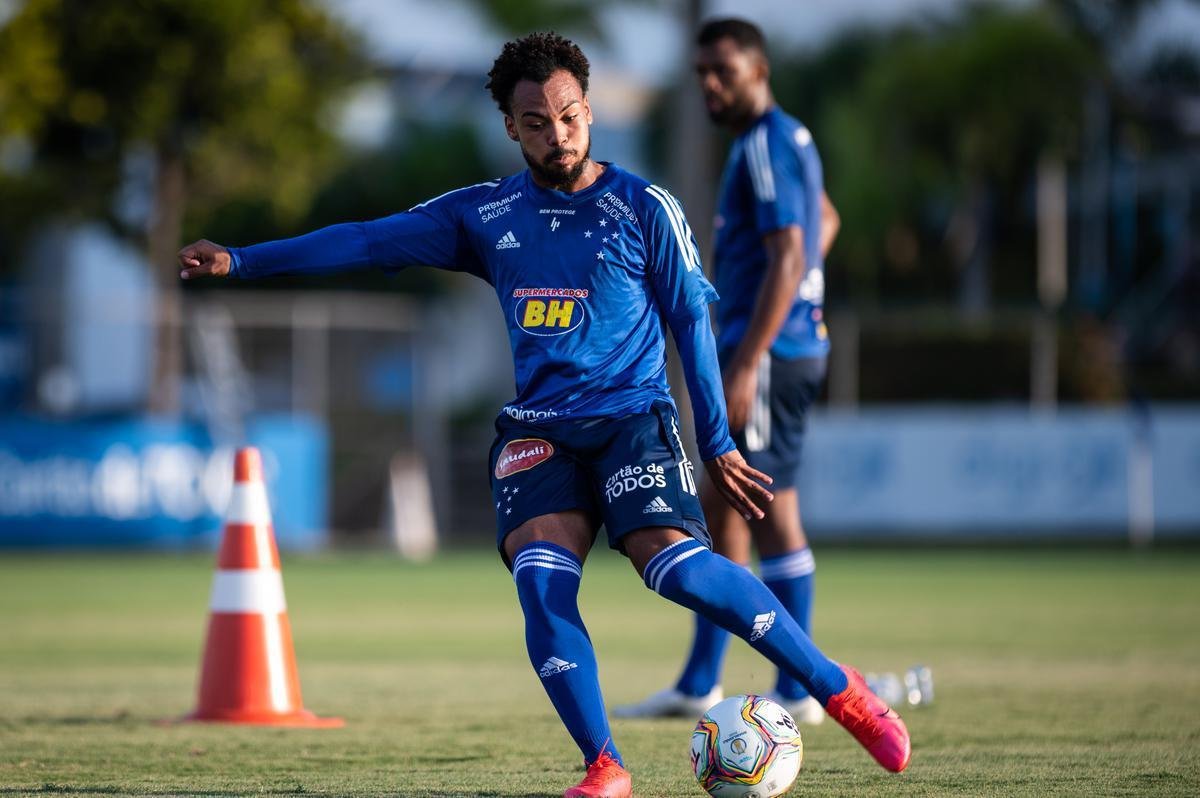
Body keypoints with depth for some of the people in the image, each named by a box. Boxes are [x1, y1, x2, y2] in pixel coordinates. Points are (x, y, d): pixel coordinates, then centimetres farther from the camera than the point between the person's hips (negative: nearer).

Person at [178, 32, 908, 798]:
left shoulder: (645, 209, 2)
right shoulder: (487, 213, 11)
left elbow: (691, 321, 5)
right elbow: (369, 241, 12)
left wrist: (719, 444, 2)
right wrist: (239, 261, 9)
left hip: (631, 413, -3)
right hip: (538, 431, 3)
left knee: (679, 566, -23)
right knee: (541, 579, -21)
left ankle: (840, 690, -12)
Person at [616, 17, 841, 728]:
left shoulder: (768, 145, -14)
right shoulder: (787, 138, 17)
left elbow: (787, 259, -22)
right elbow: (826, 221, 35)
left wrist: (746, 363, -25)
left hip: (770, 351, -10)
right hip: (794, 344, 10)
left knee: (773, 515, -7)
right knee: (718, 509, 12)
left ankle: (798, 693, -3)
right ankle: (699, 686, 18)